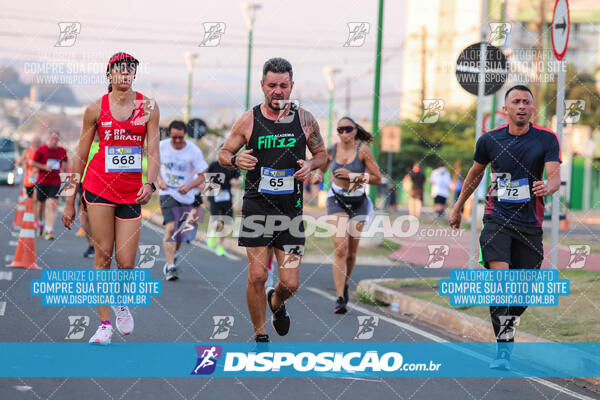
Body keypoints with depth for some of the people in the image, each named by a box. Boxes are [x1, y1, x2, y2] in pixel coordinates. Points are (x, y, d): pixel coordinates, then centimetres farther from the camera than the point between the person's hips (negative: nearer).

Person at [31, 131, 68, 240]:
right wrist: (44, 167, -13)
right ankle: (41, 224, 42)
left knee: (52, 206, -14)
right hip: (42, 181, 0)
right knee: (41, 204, 13)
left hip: (55, 183, 0)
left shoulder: (62, 151, 4)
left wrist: (63, 169, 2)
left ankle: (49, 231, -19)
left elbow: (65, 162, 22)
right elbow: (33, 163, 1)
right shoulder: (41, 149, -4)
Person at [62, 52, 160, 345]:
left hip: (132, 191, 1)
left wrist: (150, 183, -18)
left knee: (126, 263, -2)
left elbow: (153, 151, 1)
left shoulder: (148, 107, 4)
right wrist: (70, 201, 6)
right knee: (103, 254, -6)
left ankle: (120, 302, 31)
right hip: (98, 186, -1)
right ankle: (104, 324, 2)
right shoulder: (96, 109, 2)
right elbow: (80, 156, 7)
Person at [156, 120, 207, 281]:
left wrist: (189, 187, -25)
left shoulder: (194, 151, -11)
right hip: (167, 193, -1)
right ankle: (170, 267, -24)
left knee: (179, 236, 9)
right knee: (170, 228, -20)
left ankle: (172, 257, 39)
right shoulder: (162, 146, -5)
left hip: (186, 196, 1)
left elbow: (201, 177, -7)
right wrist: (159, 180, -8)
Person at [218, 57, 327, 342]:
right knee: (257, 276, -9)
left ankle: (276, 303, 37)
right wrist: (236, 160, -14)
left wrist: (311, 164, -8)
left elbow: (322, 154, 15)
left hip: (291, 209, 1)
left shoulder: (305, 120, 2)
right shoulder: (248, 120, -2)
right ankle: (260, 335, 10)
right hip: (257, 206, -1)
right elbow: (223, 154, 9)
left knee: (290, 283, 0)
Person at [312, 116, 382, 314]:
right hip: (337, 201, 0)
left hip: (358, 203, 0)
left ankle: (344, 285, 36)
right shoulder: (332, 149, -2)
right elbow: (323, 165, 21)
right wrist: (318, 176, 0)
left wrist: (353, 175, -20)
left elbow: (378, 179, -11)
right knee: (340, 248, -15)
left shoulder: (363, 149, -10)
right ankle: (340, 299, -19)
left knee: (351, 251, 6)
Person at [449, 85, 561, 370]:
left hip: (530, 223, 1)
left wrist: (547, 187, -37)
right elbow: (475, 173, 19)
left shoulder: (547, 139, -3)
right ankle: (504, 351, -20)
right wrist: (458, 207, 26)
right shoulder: (489, 140, 2)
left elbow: (555, 176, -14)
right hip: (497, 218, -1)